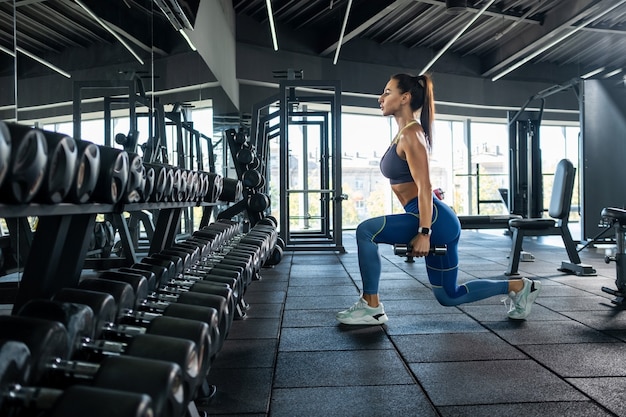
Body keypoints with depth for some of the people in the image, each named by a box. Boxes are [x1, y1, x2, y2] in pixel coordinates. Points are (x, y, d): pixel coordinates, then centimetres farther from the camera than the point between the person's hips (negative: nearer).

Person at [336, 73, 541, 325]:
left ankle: (371, 307, -6)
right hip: (431, 221, 10)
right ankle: (517, 286, 32)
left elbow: (424, 186, -20)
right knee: (449, 296, 18)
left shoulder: (411, 134, -12)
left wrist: (423, 232, -25)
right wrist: (420, 229, 25)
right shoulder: (402, 134, 16)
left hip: (435, 220, -10)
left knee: (366, 231, -17)